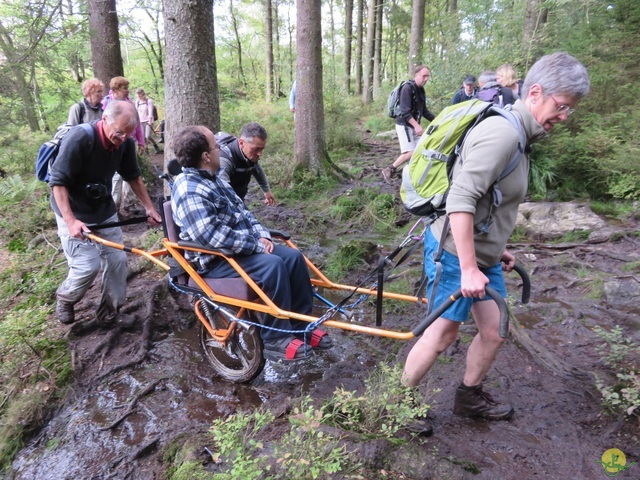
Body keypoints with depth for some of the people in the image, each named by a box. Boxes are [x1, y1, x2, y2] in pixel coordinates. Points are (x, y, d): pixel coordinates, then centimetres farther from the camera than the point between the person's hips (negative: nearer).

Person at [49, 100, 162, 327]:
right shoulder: (79, 138, -27)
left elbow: (133, 177, 6)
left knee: (117, 260, 5)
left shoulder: (125, 143, -10)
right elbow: (58, 181, -23)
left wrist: (149, 208, 5)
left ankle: (109, 311, 24)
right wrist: (70, 220, -29)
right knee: (88, 265, -9)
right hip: (75, 214, -5)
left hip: (105, 211, 6)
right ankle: (64, 300, 24)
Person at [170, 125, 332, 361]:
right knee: (272, 265, -31)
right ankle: (275, 339, -15)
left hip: (242, 247, 10)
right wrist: (256, 245, -22)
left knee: (294, 257, -5)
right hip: (216, 260, -9)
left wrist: (261, 235, -2)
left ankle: (302, 327, 5)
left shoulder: (212, 179, 14)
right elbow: (212, 236, -28)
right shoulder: (189, 190, -19)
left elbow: (242, 212, 16)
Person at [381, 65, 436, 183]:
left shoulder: (421, 90, 12)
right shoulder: (407, 88, -15)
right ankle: (389, 170, -1)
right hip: (404, 125, -9)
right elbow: (405, 111, -24)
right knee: (410, 152, -13)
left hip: (414, 125, 9)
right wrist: (417, 125, -30)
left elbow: (424, 111, 19)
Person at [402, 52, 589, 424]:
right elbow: (460, 200, -30)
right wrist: (468, 269, -28)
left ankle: (470, 397, 36)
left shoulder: (519, 135, 11)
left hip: (483, 253, 9)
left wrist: (498, 248, 22)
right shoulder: (502, 132, -21)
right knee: (445, 332, 2)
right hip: (455, 252, -9)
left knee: (495, 331, 15)